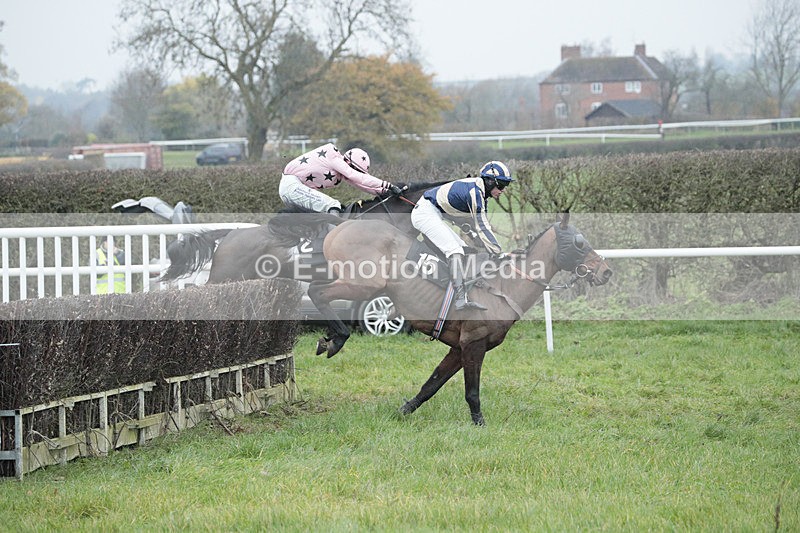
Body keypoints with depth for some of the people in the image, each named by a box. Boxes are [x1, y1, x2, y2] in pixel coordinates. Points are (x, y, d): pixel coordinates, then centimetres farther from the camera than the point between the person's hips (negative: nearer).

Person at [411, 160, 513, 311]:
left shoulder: (480, 191, 9)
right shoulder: (474, 192, -22)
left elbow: (483, 225, 15)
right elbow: (482, 228, -22)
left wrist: (495, 251, 11)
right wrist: (499, 254, -20)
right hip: (426, 212, -11)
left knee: (463, 249, 11)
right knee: (455, 250, -23)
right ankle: (461, 299, -31)